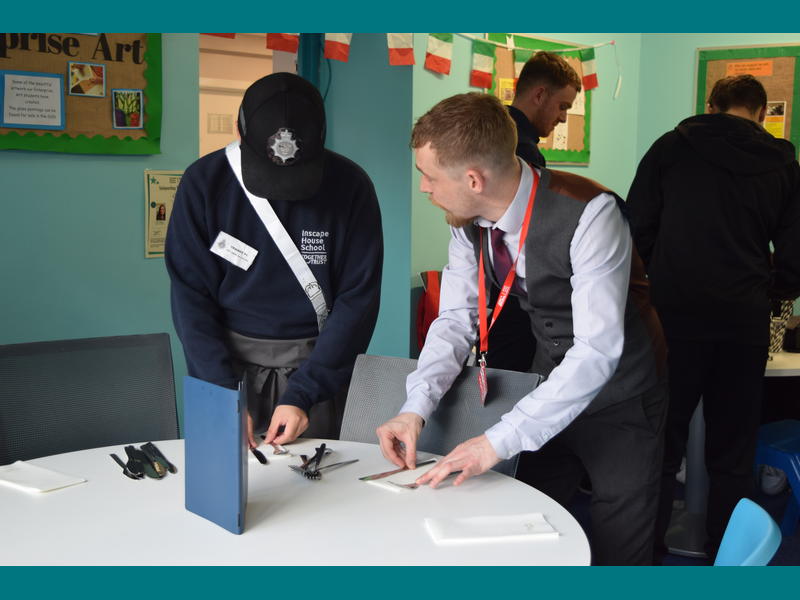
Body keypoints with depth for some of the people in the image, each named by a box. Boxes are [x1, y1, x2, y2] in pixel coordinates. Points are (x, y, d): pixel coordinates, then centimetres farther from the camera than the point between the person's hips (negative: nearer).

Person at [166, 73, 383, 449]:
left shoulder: (350, 185, -10)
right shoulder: (204, 182, -8)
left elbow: (358, 300, -10)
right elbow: (191, 295, -6)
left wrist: (302, 395, -17)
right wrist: (223, 392, -15)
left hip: (318, 361, 0)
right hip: (229, 358, 1)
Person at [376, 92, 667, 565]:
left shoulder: (589, 214, -31)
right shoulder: (469, 219, -10)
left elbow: (598, 350, -34)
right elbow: (456, 319, -5)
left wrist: (499, 441, -37)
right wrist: (416, 409, -20)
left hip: (618, 391, -5)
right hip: (550, 382, 6)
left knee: (618, 549, 5)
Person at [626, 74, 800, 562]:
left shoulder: (671, 148, 4)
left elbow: (638, 229, 2)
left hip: (675, 316, -1)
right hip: (744, 321, 1)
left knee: (662, 444, 9)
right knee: (732, 453, 12)